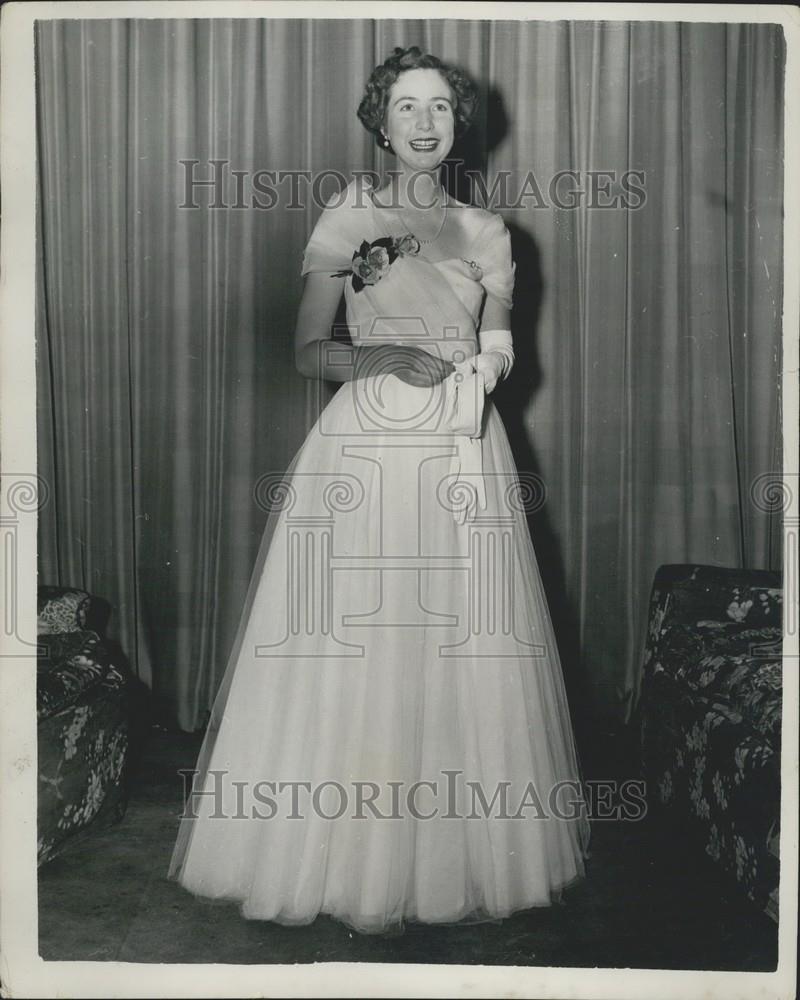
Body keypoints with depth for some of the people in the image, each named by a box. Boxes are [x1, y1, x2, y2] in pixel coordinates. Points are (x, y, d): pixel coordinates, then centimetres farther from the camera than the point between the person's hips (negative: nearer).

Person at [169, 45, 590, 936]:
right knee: (356, 649, -2)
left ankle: (456, 853, 21)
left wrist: (484, 362, -5)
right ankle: (362, 867, 15)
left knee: (463, 650, 4)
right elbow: (307, 351, 1)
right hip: (367, 448, -3)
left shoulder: (486, 232, 13)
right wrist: (386, 357, -15)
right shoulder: (346, 219, 5)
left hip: (463, 455, 3)